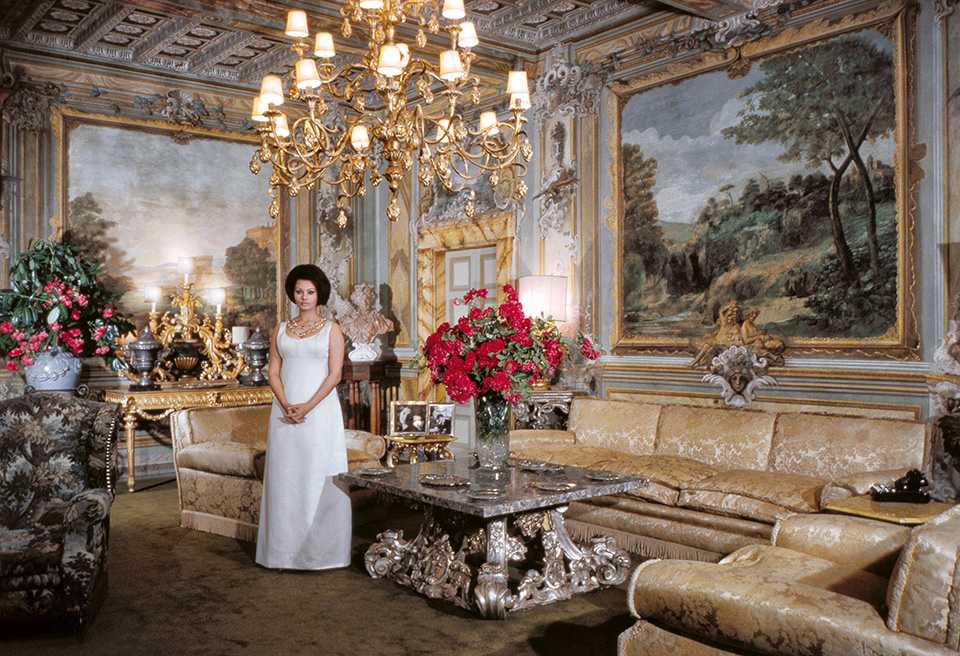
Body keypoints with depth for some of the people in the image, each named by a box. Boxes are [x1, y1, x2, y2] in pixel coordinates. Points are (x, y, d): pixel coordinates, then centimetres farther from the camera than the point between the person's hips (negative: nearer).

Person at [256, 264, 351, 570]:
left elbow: (335, 374, -4)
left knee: (319, 480, -2)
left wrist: (307, 407, -13)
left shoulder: (331, 329, 3)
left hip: (320, 411, -3)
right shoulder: (280, 330, 12)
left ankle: (320, 552, 6)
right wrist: (286, 404, -9)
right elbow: (273, 373, 8)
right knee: (285, 479, 4)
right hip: (285, 413, 3)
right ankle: (287, 550, 13)